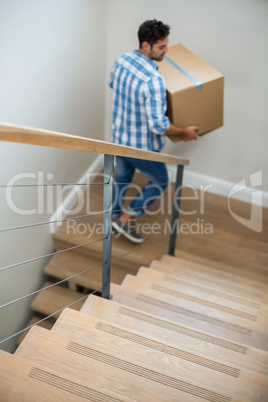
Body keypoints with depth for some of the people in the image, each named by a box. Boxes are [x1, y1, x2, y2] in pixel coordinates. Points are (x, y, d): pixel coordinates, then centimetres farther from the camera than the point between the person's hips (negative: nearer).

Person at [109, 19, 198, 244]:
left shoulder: (121, 60, -7)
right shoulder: (153, 80, -32)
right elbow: (158, 125, -30)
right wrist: (185, 132, -14)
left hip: (119, 137, 7)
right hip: (142, 146, -7)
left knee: (122, 178, 30)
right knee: (160, 182, 18)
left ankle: (115, 217, 47)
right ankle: (126, 218, 19)